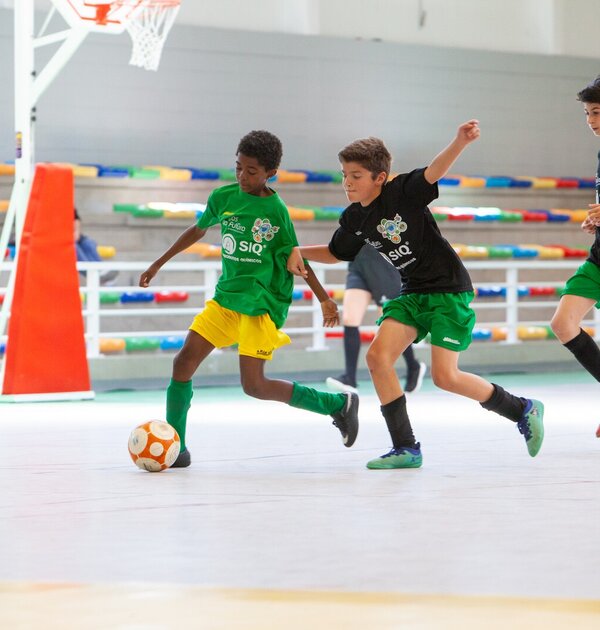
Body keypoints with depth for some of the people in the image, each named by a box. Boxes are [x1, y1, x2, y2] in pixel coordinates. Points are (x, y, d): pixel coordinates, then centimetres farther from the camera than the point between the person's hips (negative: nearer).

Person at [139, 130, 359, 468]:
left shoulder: (276, 210, -10)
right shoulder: (223, 197, 3)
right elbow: (198, 230, 20)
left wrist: (324, 298, -2)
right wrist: (159, 263, 26)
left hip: (262, 305, -6)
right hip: (225, 297, 6)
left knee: (254, 385, -12)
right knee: (184, 361, -6)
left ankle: (339, 404, 3)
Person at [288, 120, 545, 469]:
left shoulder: (402, 191, -15)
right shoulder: (354, 220, 4)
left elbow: (434, 172, -32)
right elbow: (335, 253, 23)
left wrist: (461, 142, -50)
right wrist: (299, 251, 6)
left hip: (450, 289, -7)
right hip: (413, 293, 7)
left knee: (445, 376, -13)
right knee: (378, 356, -11)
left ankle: (522, 409, 9)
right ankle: (406, 449, -2)